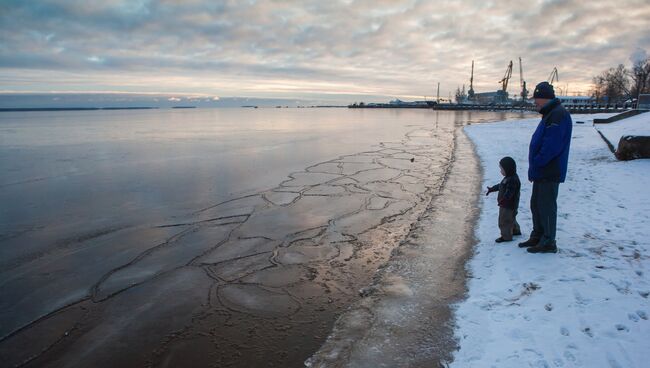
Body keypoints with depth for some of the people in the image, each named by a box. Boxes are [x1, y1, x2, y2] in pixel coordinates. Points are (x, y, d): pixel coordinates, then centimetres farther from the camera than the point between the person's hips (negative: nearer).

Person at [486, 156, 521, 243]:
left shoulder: (513, 180, -24)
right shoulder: (508, 178, 11)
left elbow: (509, 191, -35)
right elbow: (500, 186, 25)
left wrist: (504, 199, -46)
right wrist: (491, 189, 32)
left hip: (509, 205, -11)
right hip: (506, 204, 11)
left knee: (504, 220, -4)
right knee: (510, 219, 26)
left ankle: (506, 236, 5)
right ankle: (516, 230, 43)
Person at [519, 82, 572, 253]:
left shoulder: (558, 115, -18)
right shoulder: (550, 114, 16)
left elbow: (551, 147, -25)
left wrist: (535, 165, -16)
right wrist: (534, 168, 11)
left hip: (550, 173, -10)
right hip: (542, 172, 10)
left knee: (546, 206, -2)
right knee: (536, 204, 17)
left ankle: (548, 243, 8)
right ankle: (537, 237, 29)